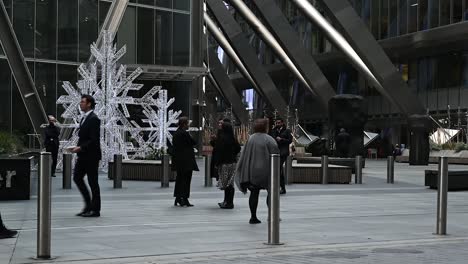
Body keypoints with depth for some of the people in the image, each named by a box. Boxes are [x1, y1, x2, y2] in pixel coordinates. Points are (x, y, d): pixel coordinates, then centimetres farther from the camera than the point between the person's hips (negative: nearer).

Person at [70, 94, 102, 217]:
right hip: (83, 156, 9)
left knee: (93, 182, -2)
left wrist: (80, 148, -21)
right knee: (77, 178, 8)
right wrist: (78, 147, 7)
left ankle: (95, 210, 6)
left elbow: (94, 140, -20)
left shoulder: (94, 119, -15)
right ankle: (89, 205, 17)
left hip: (91, 156, -9)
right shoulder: (84, 118, 15)